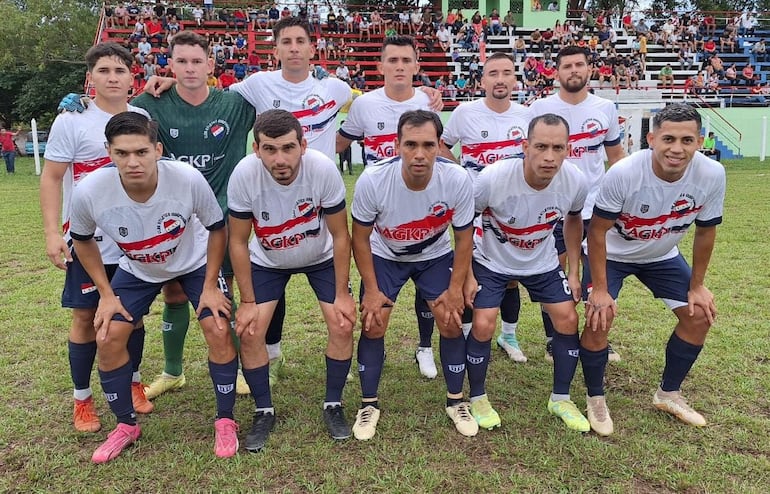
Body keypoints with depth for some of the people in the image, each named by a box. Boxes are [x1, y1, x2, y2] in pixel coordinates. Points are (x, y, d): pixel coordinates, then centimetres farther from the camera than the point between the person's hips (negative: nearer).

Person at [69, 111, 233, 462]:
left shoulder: (189, 179, -35)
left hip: (194, 263, -2)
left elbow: (217, 228, -15)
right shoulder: (89, 192, -30)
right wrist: (106, 294, -7)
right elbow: (82, 240, -6)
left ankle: (225, 421, 8)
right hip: (136, 270, 2)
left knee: (219, 331, -14)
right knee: (108, 339, -5)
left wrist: (210, 285, -14)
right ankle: (126, 425, 20)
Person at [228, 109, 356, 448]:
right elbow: (238, 242, -16)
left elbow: (340, 235, -17)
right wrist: (247, 302, -14)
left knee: (343, 326, -11)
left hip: (321, 257, 0)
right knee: (249, 332, -10)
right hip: (267, 261, 0)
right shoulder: (244, 175, -30)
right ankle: (264, 412, 13)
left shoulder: (324, 169, -31)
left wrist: (342, 294, -14)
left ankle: (333, 406, 12)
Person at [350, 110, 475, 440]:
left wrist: (455, 288, -11)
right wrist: (371, 290, -13)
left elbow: (464, 237, -12)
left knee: (451, 323, -5)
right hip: (384, 256, 0)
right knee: (373, 325, -6)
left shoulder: (458, 180, -29)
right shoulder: (372, 181, -32)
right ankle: (369, 404, 15)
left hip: (436, 255, 1)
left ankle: (456, 401, 18)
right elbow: (360, 238, -15)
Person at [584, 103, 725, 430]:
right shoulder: (623, 173, -35)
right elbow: (597, 231, -24)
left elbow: (705, 231, -8)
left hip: (662, 256, 4)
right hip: (612, 253, -4)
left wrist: (697, 285, -2)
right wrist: (599, 288, -23)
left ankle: (668, 394, 22)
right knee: (599, 316, -19)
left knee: (700, 315, 1)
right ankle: (596, 397, 4)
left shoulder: (712, 175, -24)